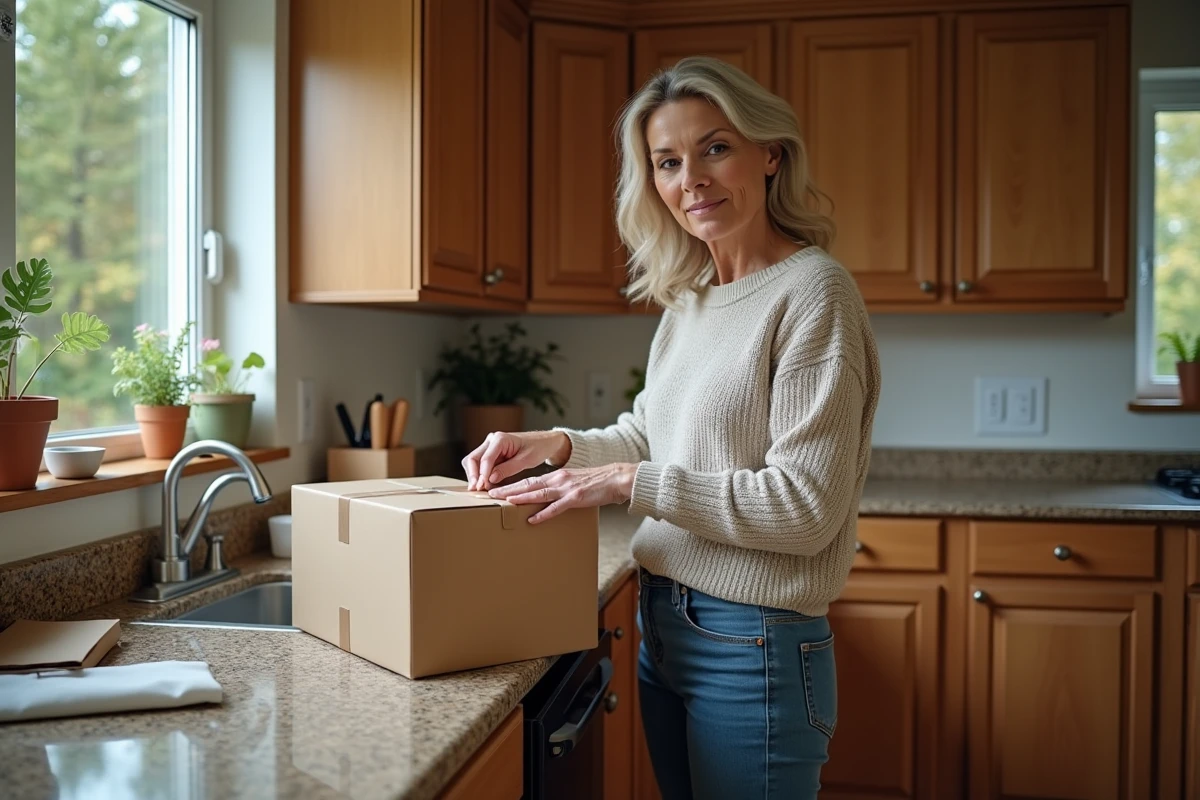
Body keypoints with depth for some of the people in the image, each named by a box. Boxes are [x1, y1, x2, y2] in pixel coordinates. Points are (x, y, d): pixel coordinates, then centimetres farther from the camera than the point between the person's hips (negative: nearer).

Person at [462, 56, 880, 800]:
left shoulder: (812, 291, -15)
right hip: (662, 628, 8)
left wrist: (628, 480, -18)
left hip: (753, 649, -7)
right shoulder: (687, 301, 9)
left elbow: (805, 508, -19)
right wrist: (558, 445, 2)